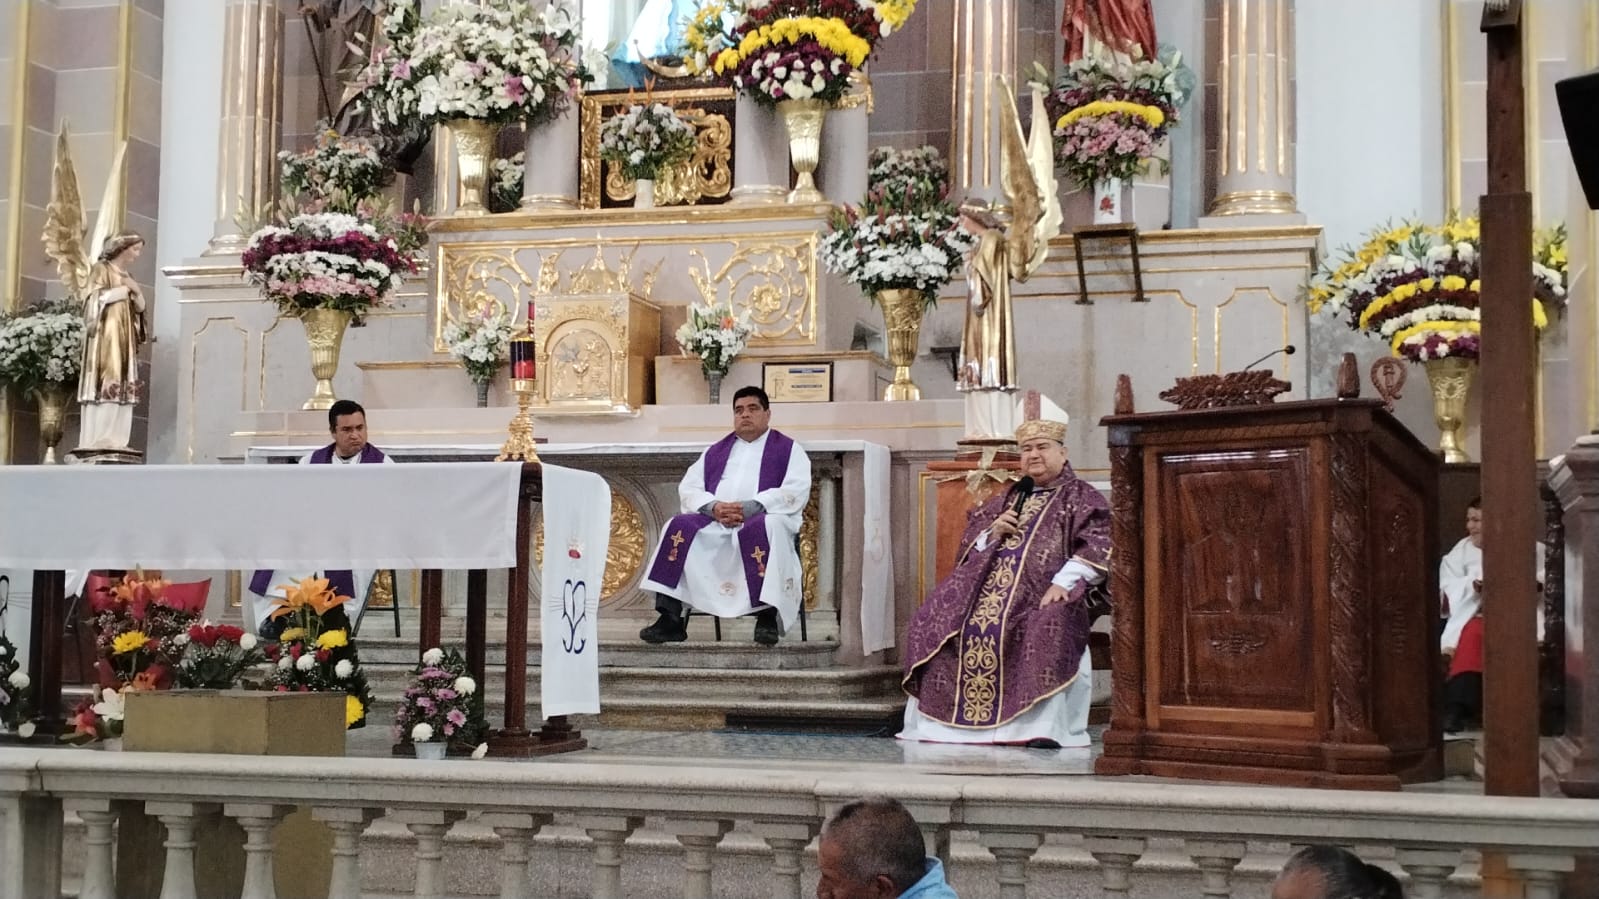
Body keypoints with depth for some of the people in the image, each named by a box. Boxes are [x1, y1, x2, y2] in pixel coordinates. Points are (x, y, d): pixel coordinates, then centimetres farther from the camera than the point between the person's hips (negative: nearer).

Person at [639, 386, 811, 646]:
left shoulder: (788, 449, 14)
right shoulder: (716, 451, 25)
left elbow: (796, 491, -4)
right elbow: (688, 488, 13)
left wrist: (751, 507, -18)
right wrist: (713, 507, -10)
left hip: (763, 520, -4)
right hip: (714, 521, 4)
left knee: (766, 528, -38)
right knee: (679, 528, -25)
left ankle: (768, 616, -41)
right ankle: (671, 618, -30)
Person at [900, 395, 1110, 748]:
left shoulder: (1081, 499, 9)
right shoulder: (1007, 500, 27)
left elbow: (1096, 548, -7)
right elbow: (968, 543, 26)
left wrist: (1063, 582, -22)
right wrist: (992, 533, 3)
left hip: (1043, 594, -6)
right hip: (990, 585, 6)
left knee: (1047, 627, -38)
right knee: (935, 622, -12)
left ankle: (1044, 725, -37)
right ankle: (935, 718, -8)